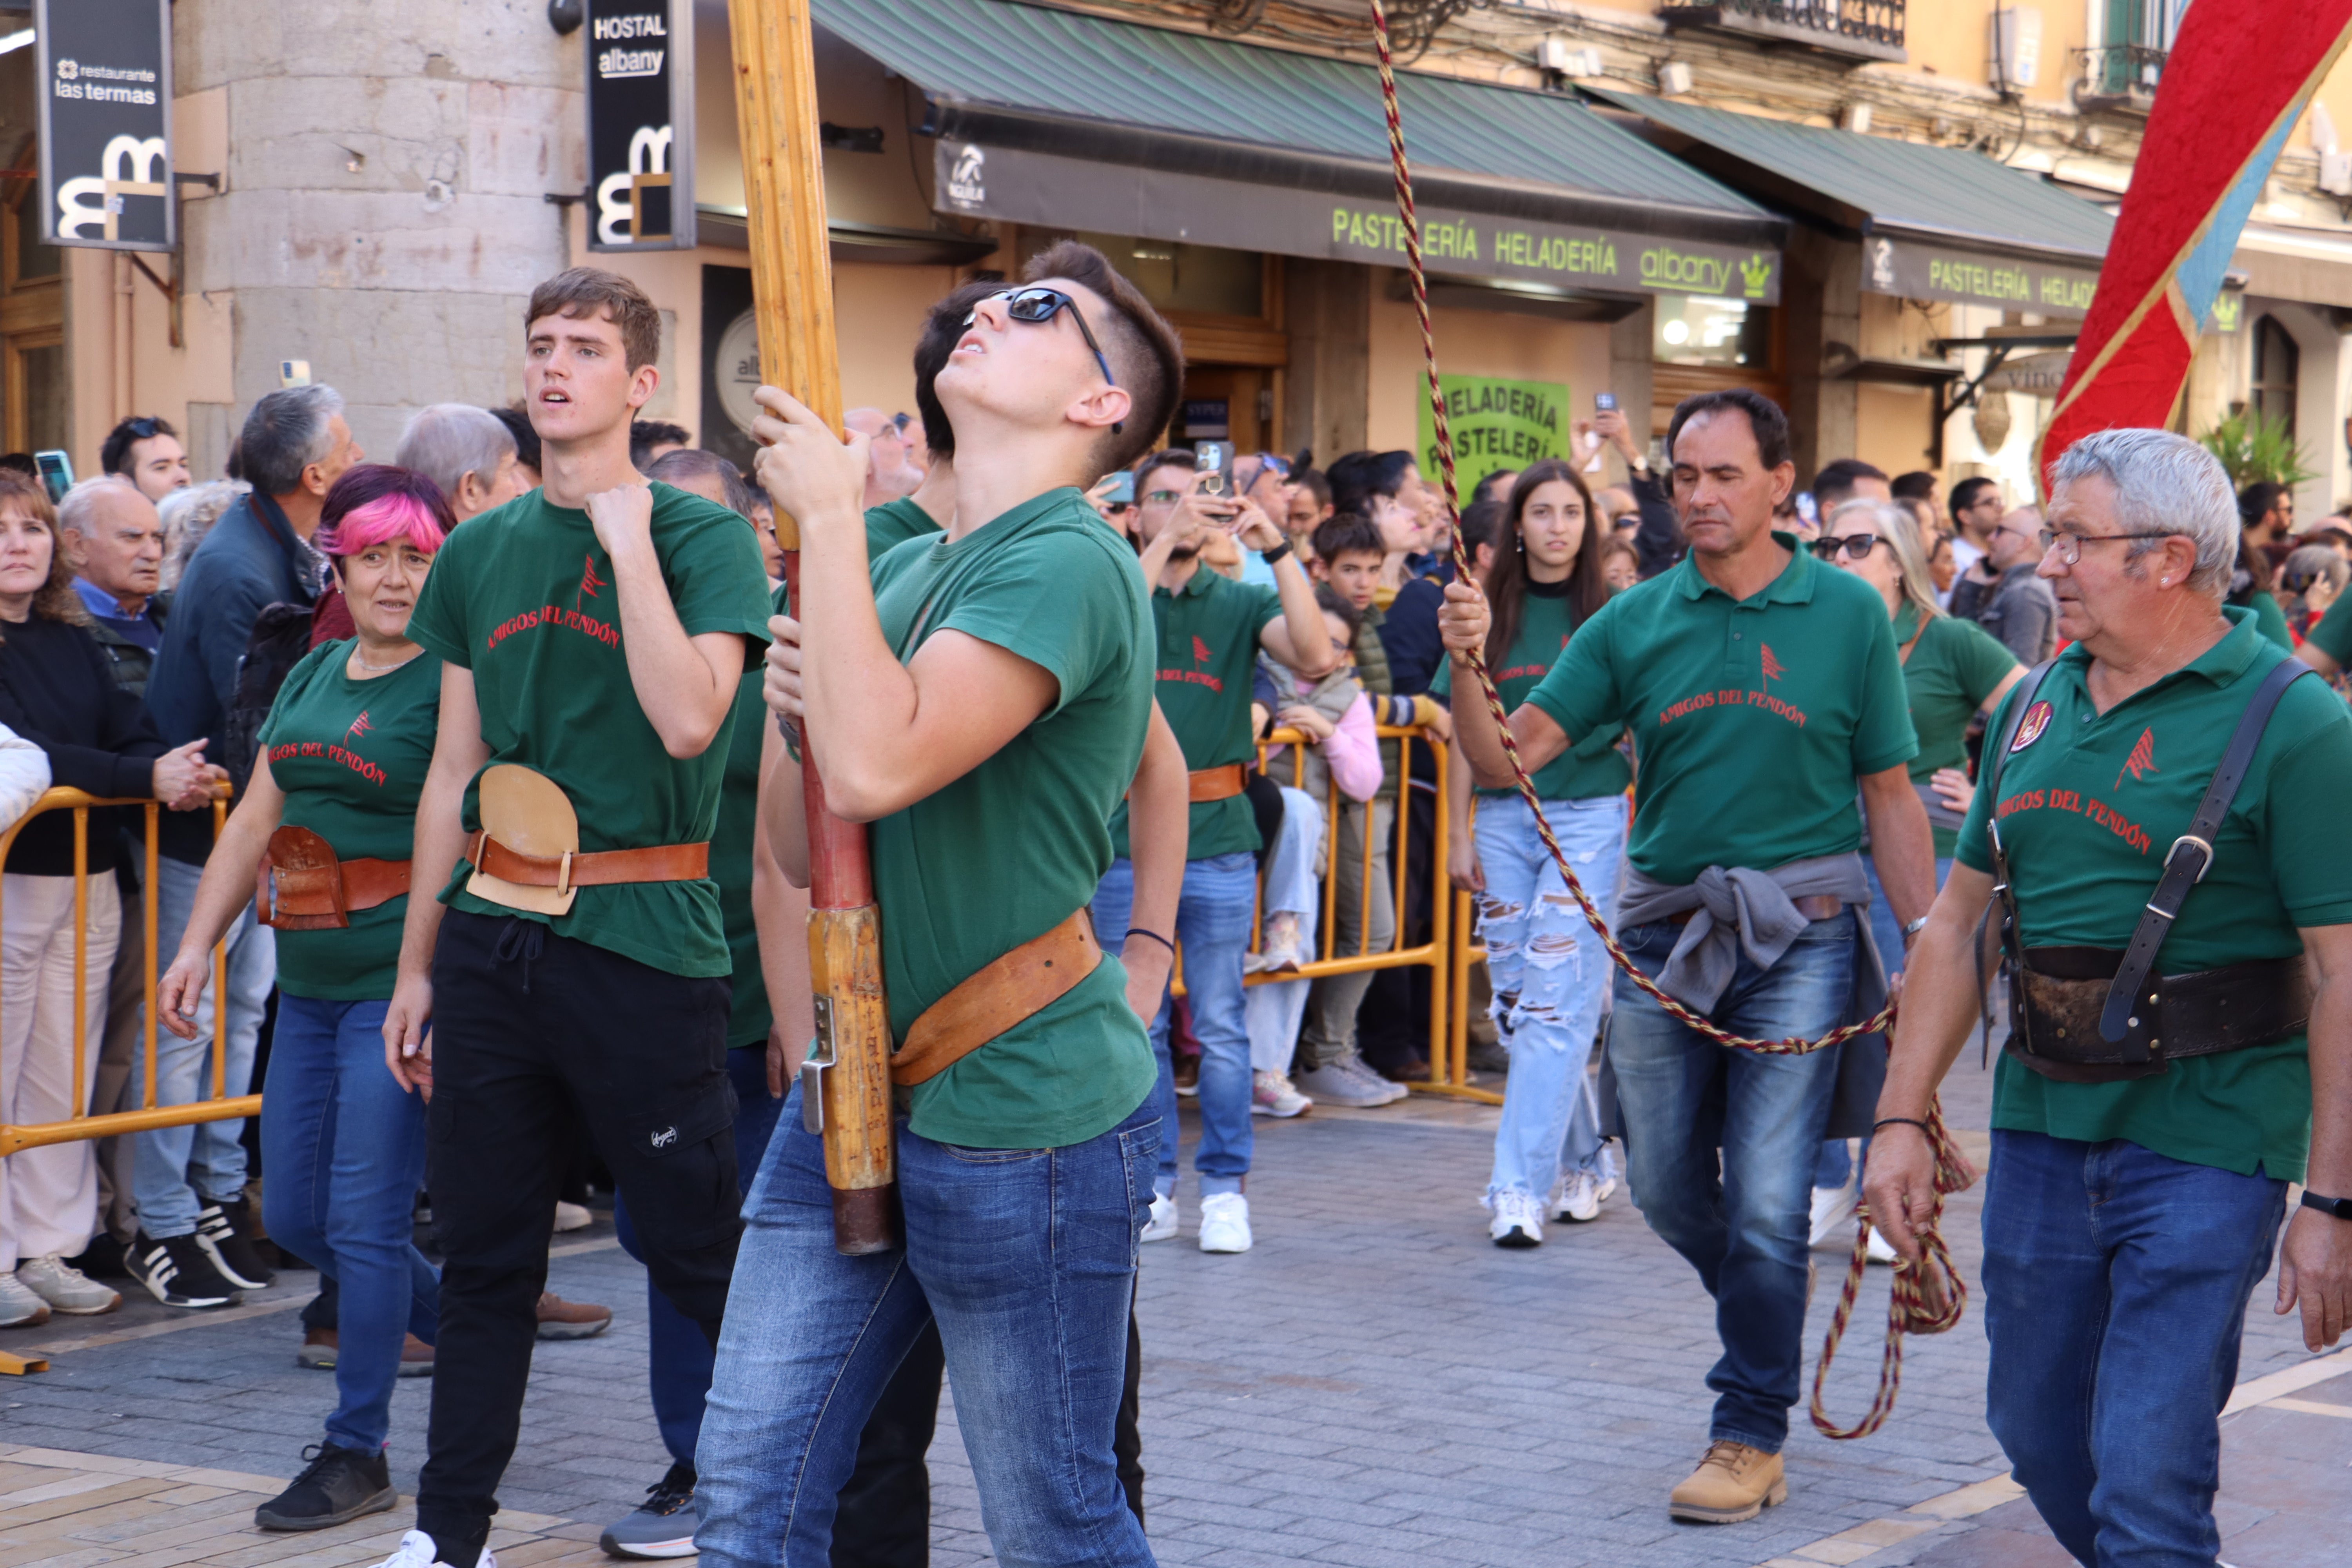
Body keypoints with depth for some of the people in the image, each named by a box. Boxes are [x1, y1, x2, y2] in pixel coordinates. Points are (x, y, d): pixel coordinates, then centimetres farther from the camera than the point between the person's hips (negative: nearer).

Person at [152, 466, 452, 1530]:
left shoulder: (456, 680, -9)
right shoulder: (312, 677, 14)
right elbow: (254, 822, 19)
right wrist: (198, 943, 13)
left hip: (403, 978, -8)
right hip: (310, 982, 8)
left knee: (364, 1220, -6)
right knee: (294, 1218, 12)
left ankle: (357, 1453, 6)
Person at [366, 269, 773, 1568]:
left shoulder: (701, 536, -4)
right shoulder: (478, 554, 12)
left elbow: (688, 720, -20)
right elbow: (453, 771, 15)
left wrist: (628, 538, -16)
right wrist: (416, 964, 15)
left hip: (640, 938, -5)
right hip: (492, 935, 5)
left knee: (700, 1254, 0)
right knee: (484, 1254, 11)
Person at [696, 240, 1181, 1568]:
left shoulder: (1069, 564, -15)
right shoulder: (904, 568, 11)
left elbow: (879, 767, -30)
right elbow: (802, 851, 15)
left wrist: (829, 515, -20)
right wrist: (799, 705, -6)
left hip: (1023, 1118, -8)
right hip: (857, 1100, 8)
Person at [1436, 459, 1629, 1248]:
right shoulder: (1491, 613, 8)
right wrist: (1457, 833, 7)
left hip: (1590, 817, -3)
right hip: (1503, 818, 3)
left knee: (1557, 1003, -10)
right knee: (1516, 1004, 5)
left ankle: (1521, 1185, -10)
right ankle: (1584, 1163, 20)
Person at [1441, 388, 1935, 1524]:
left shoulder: (1848, 613, -1)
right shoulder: (1637, 622, 2)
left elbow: (1888, 795, 3)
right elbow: (1507, 759, -3)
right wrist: (1467, 669, -21)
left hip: (1800, 932, -3)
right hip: (1664, 929, 3)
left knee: (1766, 1200, -4)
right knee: (1666, 1186, 12)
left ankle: (1752, 1438, 9)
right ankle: (1767, 1314, 41)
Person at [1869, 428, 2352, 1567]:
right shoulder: (2034, 705, 9)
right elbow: (1958, 921, 14)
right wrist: (1902, 1118, 9)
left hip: (2203, 1142, -7)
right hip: (2040, 1127, 7)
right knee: (2038, 1432, 17)